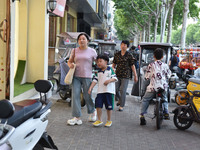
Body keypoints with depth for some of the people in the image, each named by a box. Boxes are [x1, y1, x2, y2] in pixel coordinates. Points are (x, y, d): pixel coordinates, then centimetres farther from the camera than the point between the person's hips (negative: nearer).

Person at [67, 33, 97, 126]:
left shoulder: (92, 51, 3)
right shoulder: (74, 50, 9)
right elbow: (70, 61, 18)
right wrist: (70, 64, -5)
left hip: (87, 77, -2)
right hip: (76, 76, 2)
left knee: (87, 96, 5)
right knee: (75, 96, -4)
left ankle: (92, 112, 33)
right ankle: (77, 117, 1)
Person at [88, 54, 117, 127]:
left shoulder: (110, 70, 1)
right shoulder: (99, 72, 13)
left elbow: (115, 78, -3)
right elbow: (95, 80, 7)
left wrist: (109, 80, -22)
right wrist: (90, 88, -3)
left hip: (109, 91, -3)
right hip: (100, 91, 4)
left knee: (109, 106, 3)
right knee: (98, 105, -4)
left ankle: (109, 120, 19)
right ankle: (99, 120, 10)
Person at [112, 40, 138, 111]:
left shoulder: (129, 56, -2)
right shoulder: (116, 54, 6)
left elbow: (133, 66, 0)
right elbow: (114, 64, 14)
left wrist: (135, 76, 1)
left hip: (125, 76, -3)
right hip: (117, 75, 3)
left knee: (123, 91, -3)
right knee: (115, 89, 3)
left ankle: (121, 106, 10)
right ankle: (119, 100, 33)